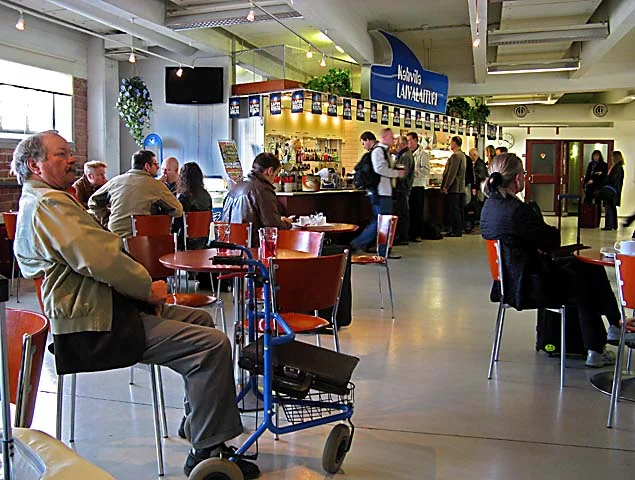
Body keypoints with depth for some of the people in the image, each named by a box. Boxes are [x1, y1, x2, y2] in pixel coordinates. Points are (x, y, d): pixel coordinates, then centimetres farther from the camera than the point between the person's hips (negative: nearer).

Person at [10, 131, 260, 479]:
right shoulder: (49, 204, -15)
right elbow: (98, 260, -27)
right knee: (213, 343, -21)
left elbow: (94, 254, 20)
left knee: (199, 319, 21)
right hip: (96, 325, -12)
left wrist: (141, 286, 6)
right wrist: (148, 287, -10)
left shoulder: (36, 203, 22)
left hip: (98, 307, 12)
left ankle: (197, 418, 30)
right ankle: (207, 451, -11)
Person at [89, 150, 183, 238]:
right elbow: (178, 211, 4)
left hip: (114, 236, 4)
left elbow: (93, 201, 22)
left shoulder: (115, 181, 11)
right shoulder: (157, 185, 0)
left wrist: (107, 220, 21)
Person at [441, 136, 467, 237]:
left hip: (454, 188, -10)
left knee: (454, 210, -6)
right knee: (459, 210, 10)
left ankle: (456, 230, -5)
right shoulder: (463, 155, 18)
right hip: (461, 188, 10)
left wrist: (446, 186, -15)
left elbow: (452, 172, -18)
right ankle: (459, 230, 14)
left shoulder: (455, 155, -13)